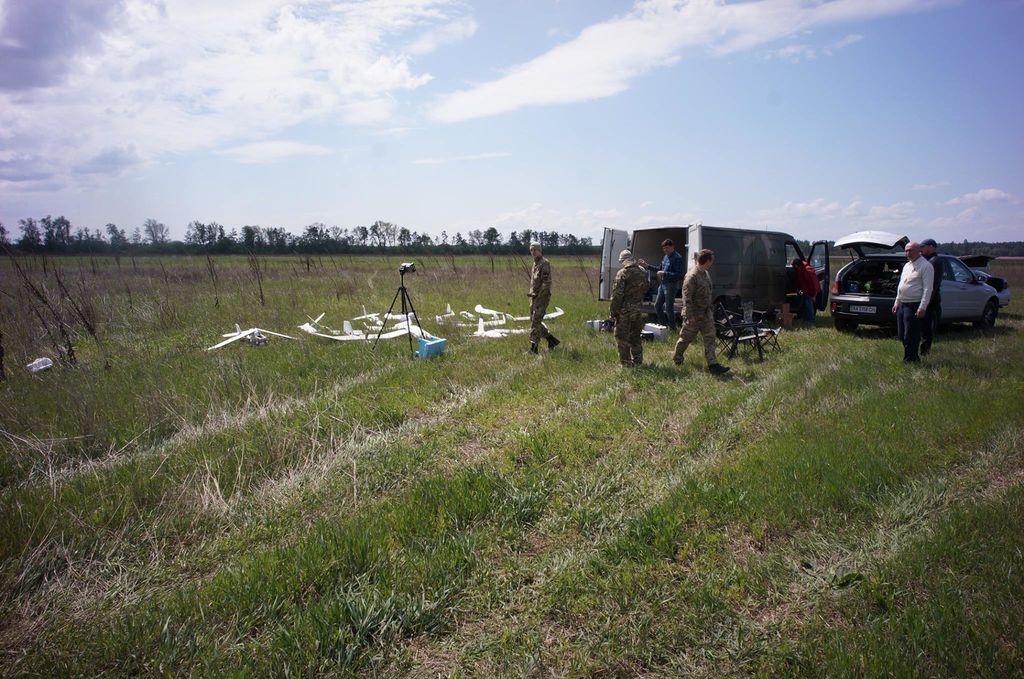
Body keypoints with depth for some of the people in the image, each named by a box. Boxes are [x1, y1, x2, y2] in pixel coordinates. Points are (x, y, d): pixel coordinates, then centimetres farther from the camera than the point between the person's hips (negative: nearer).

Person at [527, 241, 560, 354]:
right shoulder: (535, 264, 17)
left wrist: (536, 294, -19)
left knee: (535, 322, -11)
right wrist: (532, 294, 12)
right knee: (534, 321, 12)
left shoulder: (544, 263, -11)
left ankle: (533, 347, -8)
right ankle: (551, 339, 22)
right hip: (534, 297, 9)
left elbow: (547, 283, -18)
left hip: (542, 297, -9)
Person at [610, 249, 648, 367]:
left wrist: (613, 311, -12)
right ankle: (637, 360, 24)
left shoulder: (623, 273, -16)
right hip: (638, 309, 7)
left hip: (625, 310, -7)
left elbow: (617, 294, -17)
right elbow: (645, 290, 15)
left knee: (622, 337, 2)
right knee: (635, 336, 18)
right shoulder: (643, 271, 6)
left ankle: (626, 362, 2)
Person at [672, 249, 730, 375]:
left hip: (706, 313, 8)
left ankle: (712, 364, -1)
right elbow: (687, 297, -24)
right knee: (686, 337, 9)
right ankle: (677, 358, 32)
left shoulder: (706, 273, 7)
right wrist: (690, 316, -24)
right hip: (694, 314, -8)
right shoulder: (692, 276, -23)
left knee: (710, 337, 0)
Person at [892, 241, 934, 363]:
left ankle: (910, 360, 3)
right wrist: (897, 302, 19)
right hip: (902, 305, 9)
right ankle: (913, 358, 24)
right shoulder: (907, 265, 17)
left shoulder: (925, 266, -9)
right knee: (902, 335, 12)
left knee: (910, 337, -6)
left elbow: (927, 289, -15)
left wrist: (922, 307, -21)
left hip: (914, 306, -9)